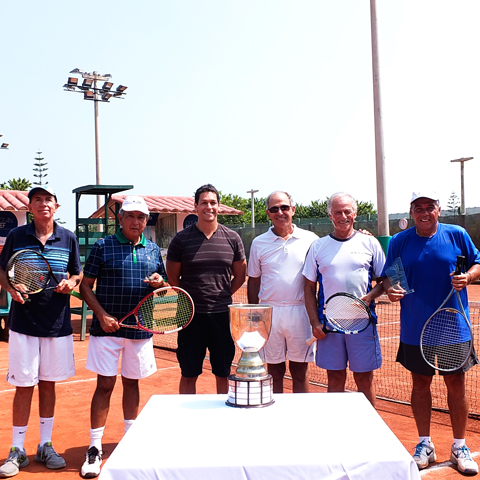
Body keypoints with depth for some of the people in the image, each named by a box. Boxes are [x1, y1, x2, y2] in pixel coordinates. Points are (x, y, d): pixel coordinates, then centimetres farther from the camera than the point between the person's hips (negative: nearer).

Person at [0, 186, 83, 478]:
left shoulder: (68, 238, 3)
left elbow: (78, 274, 11)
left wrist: (71, 283, -10)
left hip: (58, 323, 2)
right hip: (23, 322, -1)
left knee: (48, 384, 12)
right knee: (24, 386, 3)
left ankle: (45, 446, 25)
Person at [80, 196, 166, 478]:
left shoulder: (153, 250, 8)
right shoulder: (103, 247, -2)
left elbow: (164, 284, 17)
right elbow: (86, 285, -1)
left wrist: (160, 283, -7)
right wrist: (102, 315, -12)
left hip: (141, 328, 3)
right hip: (108, 328, -3)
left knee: (132, 382, 14)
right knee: (105, 384, -2)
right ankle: (95, 448, 9)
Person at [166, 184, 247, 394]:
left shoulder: (232, 238, 3)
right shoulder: (181, 239, -1)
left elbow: (240, 276, 14)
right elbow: (172, 278, 7)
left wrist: (221, 297, 8)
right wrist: (194, 297, 6)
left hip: (223, 314, 1)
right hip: (191, 315, -1)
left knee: (223, 374, 11)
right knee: (189, 375, 8)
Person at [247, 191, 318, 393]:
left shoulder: (310, 240, 2)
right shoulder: (259, 243, 5)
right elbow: (254, 282, 10)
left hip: (300, 312, -1)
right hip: (269, 312, 1)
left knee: (300, 372, 8)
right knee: (275, 372, 9)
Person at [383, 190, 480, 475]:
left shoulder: (457, 235, -1)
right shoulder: (399, 242, 0)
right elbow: (387, 277, 6)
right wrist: (390, 289, -16)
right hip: (415, 330, 1)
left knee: (456, 384, 7)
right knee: (420, 384, 11)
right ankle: (425, 444, 27)